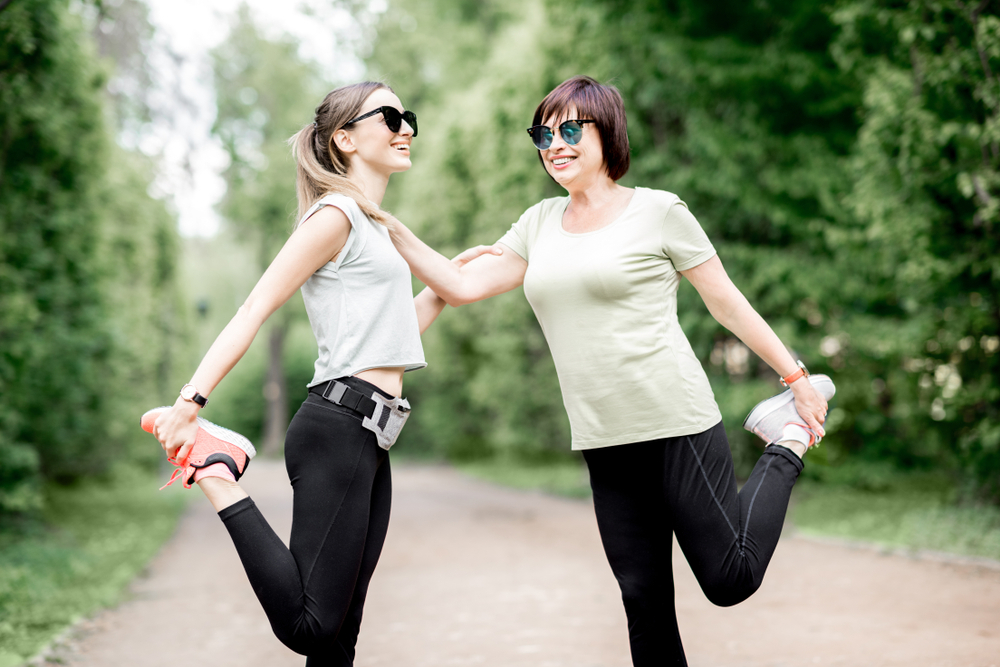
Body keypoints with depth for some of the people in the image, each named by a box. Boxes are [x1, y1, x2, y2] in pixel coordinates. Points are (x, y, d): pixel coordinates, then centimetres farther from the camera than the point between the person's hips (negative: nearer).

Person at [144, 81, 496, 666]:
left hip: (371, 440, 9)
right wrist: (191, 401, -18)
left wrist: (451, 279, 24)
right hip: (339, 426, -9)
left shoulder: (374, 226, 25)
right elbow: (254, 310, -10)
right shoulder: (335, 214, -4)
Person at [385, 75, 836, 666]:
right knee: (643, 599, 8)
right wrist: (395, 234, 0)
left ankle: (788, 443, 20)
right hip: (606, 444, 5)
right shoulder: (540, 224, 12)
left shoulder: (659, 212, -3)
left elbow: (728, 304, 1)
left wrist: (797, 377, 3)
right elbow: (462, 286, 9)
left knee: (730, 581, -1)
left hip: (678, 426, -5)